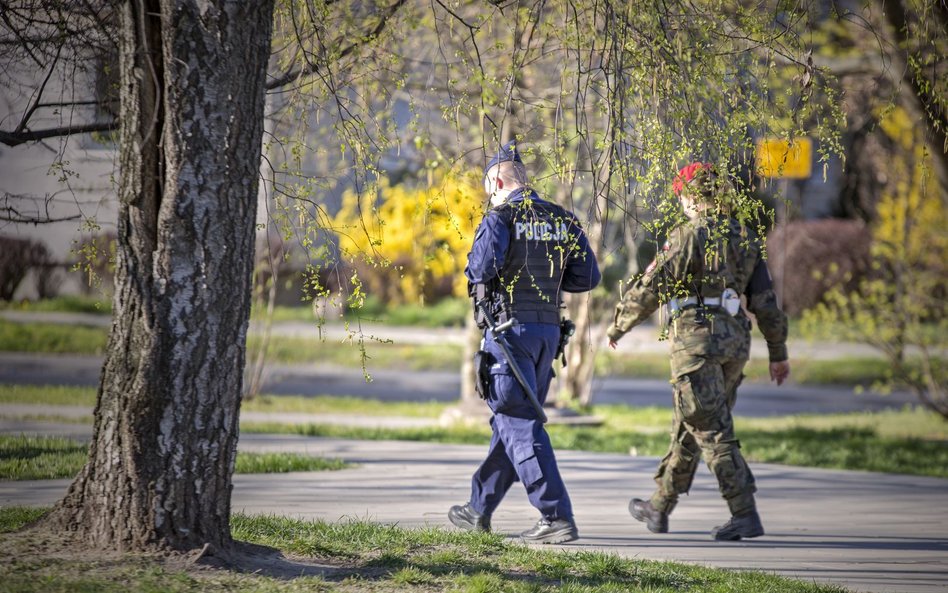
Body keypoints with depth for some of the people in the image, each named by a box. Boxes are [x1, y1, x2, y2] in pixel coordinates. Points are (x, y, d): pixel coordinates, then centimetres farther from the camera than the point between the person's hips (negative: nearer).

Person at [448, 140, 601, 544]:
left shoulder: (501, 218, -10)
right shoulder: (563, 220, 9)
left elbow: (481, 267, -25)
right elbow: (588, 277, 7)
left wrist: (477, 272, -1)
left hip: (510, 327, -7)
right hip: (549, 330, 7)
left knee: (521, 426, -6)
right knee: (509, 422, 17)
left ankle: (557, 517, -14)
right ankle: (480, 509, 28)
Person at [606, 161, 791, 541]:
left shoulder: (688, 235, -10)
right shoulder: (745, 238, 11)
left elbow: (650, 288, -9)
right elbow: (766, 302, 12)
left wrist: (618, 326, 4)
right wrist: (778, 353, 17)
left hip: (696, 341, -7)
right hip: (735, 341, 7)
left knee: (713, 432, -6)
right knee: (687, 429, 17)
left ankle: (745, 515, -13)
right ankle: (659, 509, 27)